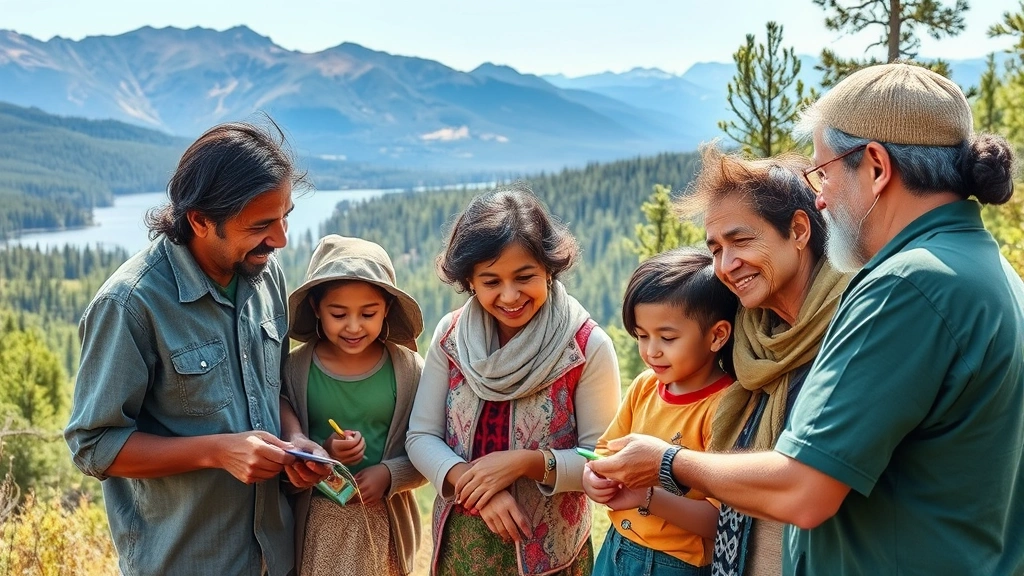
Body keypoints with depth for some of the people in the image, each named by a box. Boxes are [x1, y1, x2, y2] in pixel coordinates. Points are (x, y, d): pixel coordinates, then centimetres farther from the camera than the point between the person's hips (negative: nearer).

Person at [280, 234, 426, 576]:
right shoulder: (294, 368, -7)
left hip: (385, 524, 1)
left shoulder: (408, 368, -6)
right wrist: (323, 455, -20)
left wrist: (389, 474, -18)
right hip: (314, 524, 0)